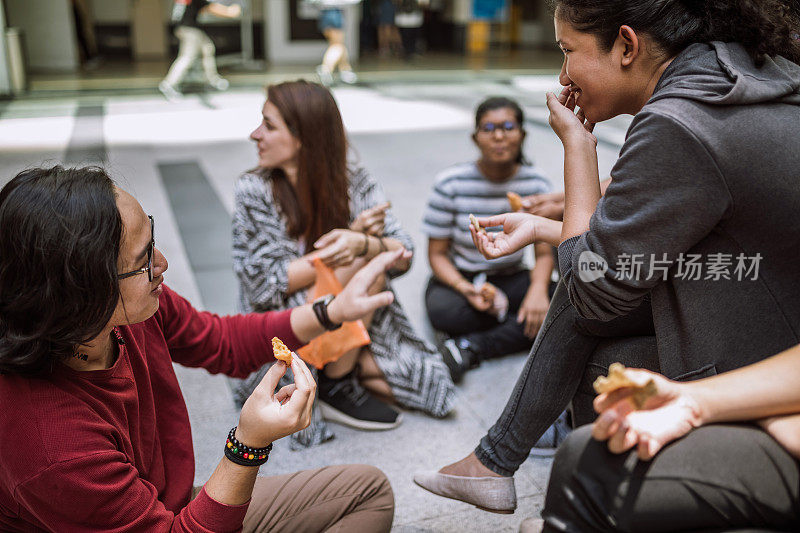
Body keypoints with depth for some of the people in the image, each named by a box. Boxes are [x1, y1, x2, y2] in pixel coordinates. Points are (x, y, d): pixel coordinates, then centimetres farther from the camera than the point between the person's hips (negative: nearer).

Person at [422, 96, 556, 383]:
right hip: (459, 278, -2)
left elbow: (545, 252, -4)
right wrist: (466, 289, -29)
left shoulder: (536, 184, -5)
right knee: (442, 310, -37)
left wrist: (538, 288, -27)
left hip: (511, 279, 3)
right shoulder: (450, 184, -13)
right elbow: (437, 254, -9)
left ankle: (472, 347, -26)